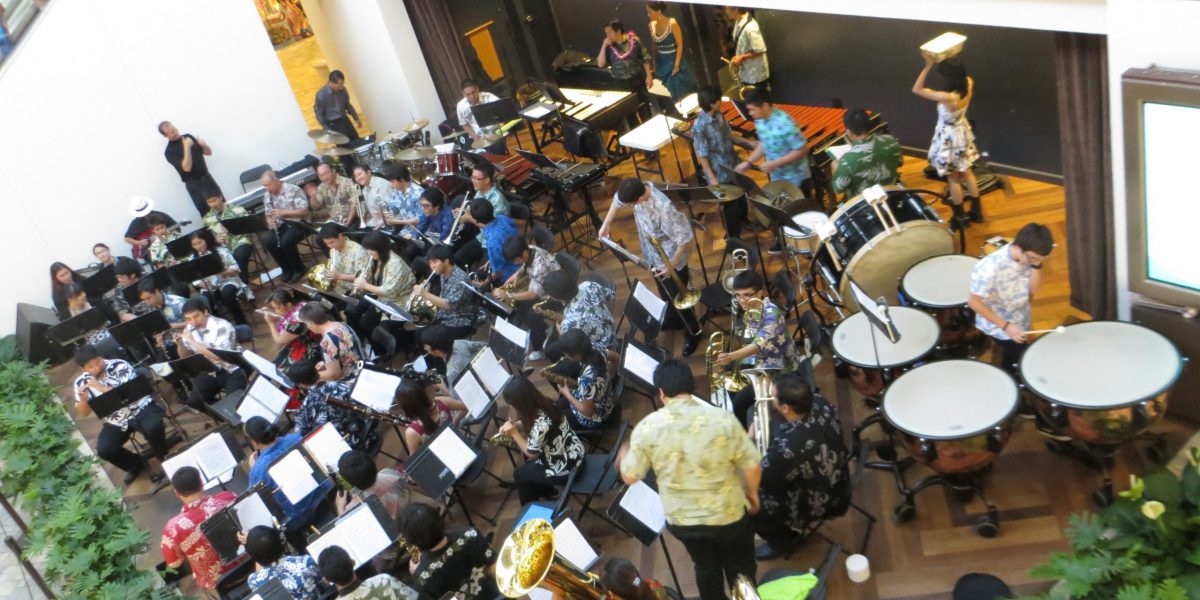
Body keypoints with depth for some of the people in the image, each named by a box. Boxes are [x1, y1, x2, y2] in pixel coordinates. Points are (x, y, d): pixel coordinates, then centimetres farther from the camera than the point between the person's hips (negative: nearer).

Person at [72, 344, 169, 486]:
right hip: (115, 422, 4)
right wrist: (83, 399, -16)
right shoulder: (81, 383, -1)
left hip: (140, 408, -3)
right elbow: (83, 413, 5)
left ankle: (164, 459, -4)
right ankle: (135, 464, 10)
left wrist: (101, 387, -27)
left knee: (153, 427, -34)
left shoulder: (120, 366, -13)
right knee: (104, 450, -21)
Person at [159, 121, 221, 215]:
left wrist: (203, 145, -12)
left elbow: (208, 153, 11)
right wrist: (186, 147, -26)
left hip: (207, 178, 5)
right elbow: (187, 168, -24)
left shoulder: (188, 136, 6)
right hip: (194, 185, -5)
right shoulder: (169, 152, -11)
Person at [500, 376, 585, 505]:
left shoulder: (540, 425, -35)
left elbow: (531, 453, -17)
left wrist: (514, 432, -14)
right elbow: (530, 424, 10)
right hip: (574, 453, 8)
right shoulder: (545, 403, -11)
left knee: (519, 474, 15)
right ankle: (545, 489, 45)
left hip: (564, 469, -8)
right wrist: (513, 425, -6)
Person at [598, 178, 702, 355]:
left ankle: (694, 333, 36)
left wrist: (672, 264, -27)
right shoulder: (637, 191, -19)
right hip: (654, 256, 7)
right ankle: (674, 320, 54)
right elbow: (618, 200, 5)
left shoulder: (664, 209, -41)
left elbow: (685, 238, -33)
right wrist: (606, 225, 6)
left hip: (671, 260, -7)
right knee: (665, 294, 28)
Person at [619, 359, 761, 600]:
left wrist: (624, 455, 16)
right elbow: (753, 467, -14)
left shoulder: (647, 427, -17)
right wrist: (752, 493, 8)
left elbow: (630, 476, -7)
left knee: (706, 567, 29)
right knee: (741, 568, 25)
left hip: (681, 519, 2)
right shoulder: (722, 419, -20)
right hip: (728, 514, -1)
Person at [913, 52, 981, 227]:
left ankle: (961, 218, 28)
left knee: (953, 179, 13)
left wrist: (928, 65, -32)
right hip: (963, 134, 7)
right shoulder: (969, 84, -17)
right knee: (967, 173, 25)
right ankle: (977, 211, 39)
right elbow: (961, 74, 9)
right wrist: (948, 60, -2)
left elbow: (917, 89, -30)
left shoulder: (947, 98, -36)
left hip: (949, 138, -7)